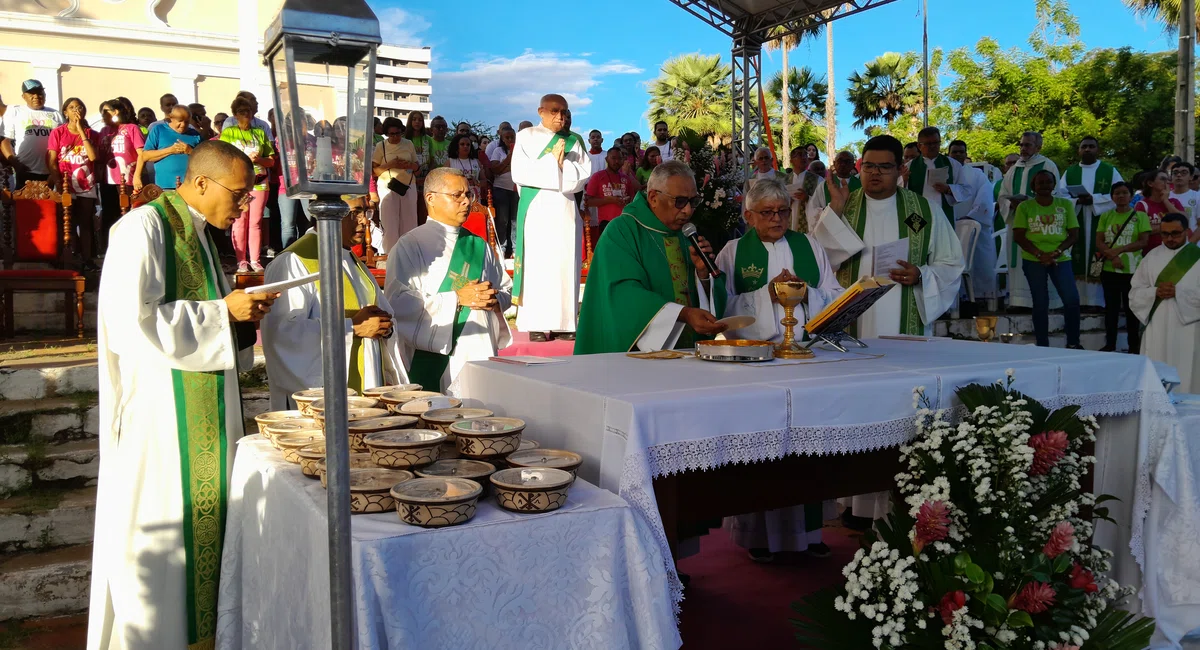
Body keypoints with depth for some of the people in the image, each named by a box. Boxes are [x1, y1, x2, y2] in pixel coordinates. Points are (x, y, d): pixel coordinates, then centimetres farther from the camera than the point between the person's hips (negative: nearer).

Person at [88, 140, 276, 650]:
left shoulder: (198, 234, 15)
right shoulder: (144, 228, -12)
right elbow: (132, 320, -21)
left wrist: (243, 313, 3)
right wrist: (222, 312, -18)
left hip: (202, 410, 9)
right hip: (159, 412, -9)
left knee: (203, 521, 12)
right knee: (159, 533, -2)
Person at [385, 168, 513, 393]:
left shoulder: (479, 245, 16)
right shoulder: (410, 245, -1)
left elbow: (506, 290, 18)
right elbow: (398, 301, -13)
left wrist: (495, 300, -6)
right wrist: (458, 298, -15)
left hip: (481, 349, 5)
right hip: (434, 356, -4)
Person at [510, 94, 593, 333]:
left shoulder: (574, 141, 13)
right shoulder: (527, 137, 5)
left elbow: (584, 175, 5)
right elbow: (519, 172, -6)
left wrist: (563, 164, -10)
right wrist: (552, 161, -9)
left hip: (566, 209, 3)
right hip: (536, 208, -3)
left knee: (565, 264, 0)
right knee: (537, 264, -6)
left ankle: (564, 321, 3)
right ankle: (536, 324, -4)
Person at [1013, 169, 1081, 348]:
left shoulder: (1065, 204, 8)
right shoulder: (1024, 207, 3)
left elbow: (1074, 233, 5)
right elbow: (1018, 236, -3)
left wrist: (1058, 251, -13)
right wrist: (1039, 254, -15)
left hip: (1061, 259, 1)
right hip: (1033, 260, -1)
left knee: (1072, 299, -8)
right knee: (1040, 303, 3)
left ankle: (1073, 342, 8)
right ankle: (1042, 346, 11)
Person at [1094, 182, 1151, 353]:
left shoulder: (1140, 216, 1)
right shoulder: (1105, 217, 7)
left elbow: (1143, 242, -7)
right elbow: (1099, 242, 2)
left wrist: (1119, 250, -18)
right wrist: (1112, 257, -15)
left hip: (1132, 270, -2)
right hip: (1109, 270, 2)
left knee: (1131, 307, 3)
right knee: (1111, 307, 7)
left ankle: (1134, 347, 10)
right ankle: (1110, 344, 15)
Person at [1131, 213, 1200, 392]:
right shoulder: (1152, 256, 9)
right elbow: (1135, 292, 7)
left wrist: (1178, 292, -16)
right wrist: (1154, 292, -11)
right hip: (1156, 329, 3)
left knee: (1184, 380, -2)